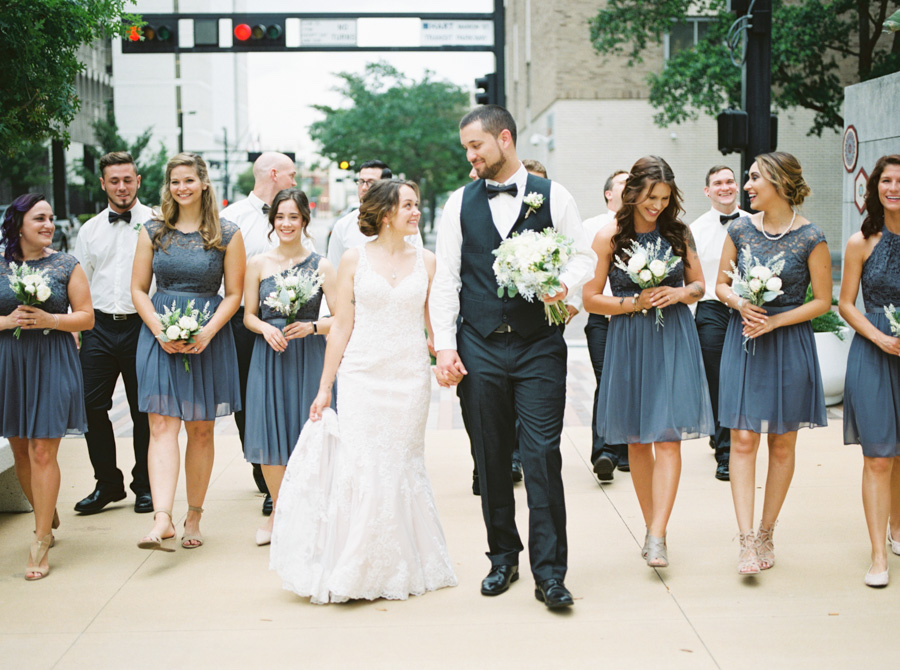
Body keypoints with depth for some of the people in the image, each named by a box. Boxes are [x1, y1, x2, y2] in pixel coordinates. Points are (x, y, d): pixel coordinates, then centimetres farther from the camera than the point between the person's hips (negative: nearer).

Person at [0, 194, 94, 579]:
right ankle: (48, 518, 32)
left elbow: (86, 317, 0)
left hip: (52, 363, -3)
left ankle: (41, 541, -1)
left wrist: (49, 320, -15)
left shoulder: (66, 266, 2)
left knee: (42, 452, -7)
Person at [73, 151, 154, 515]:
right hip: (99, 326, 3)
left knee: (144, 410, 4)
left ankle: (145, 486, 18)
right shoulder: (89, 230, 13)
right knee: (92, 406, 0)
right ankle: (107, 483, 15)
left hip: (141, 325, -3)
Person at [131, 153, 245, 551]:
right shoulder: (153, 232, 6)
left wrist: (206, 333, -13)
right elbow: (138, 289, 6)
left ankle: (194, 515, 18)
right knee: (162, 425, -10)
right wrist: (161, 331, -9)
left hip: (209, 338, 0)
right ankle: (162, 520, -19)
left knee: (201, 430, 6)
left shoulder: (227, 235, 2)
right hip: (160, 335, 1)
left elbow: (234, 295, 1)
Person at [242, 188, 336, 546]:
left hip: (308, 358, -1)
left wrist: (311, 327, -17)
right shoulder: (258, 264, 4)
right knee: (269, 435, 0)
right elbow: (248, 315, 8)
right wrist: (266, 329, -12)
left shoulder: (321, 266, 0)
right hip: (269, 357, 1)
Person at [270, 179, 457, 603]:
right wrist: (324, 387, 2)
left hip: (410, 378, 2)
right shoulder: (354, 259, 2)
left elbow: (434, 324, 10)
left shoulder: (425, 261, 7)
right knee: (358, 468, -6)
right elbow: (342, 325, 3)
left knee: (401, 467, 5)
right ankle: (353, 573, 4)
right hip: (362, 376, -2)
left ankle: (398, 571, 17)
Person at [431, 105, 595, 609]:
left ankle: (550, 573, -1)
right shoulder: (460, 203, 9)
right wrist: (445, 346, -1)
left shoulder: (552, 196, 4)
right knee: (491, 458, 8)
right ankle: (503, 558, 22)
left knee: (543, 454, -7)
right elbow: (446, 279, 6)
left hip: (539, 345, -2)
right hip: (479, 348, 2)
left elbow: (585, 256, 5)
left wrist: (565, 284, -18)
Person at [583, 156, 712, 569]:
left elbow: (699, 285, 14)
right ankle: (652, 526, 23)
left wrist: (680, 294, -8)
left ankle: (657, 537, -12)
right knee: (637, 442, 8)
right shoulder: (609, 238, -2)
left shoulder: (679, 233, 5)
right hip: (629, 343, 0)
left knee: (668, 438, -10)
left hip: (674, 341, 0)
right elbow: (590, 300, -1)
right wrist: (636, 303, -13)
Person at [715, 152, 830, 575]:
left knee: (782, 445, 6)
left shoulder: (810, 238, -7)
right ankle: (747, 541, -6)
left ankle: (766, 532, 21)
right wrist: (741, 304, -9)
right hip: (743, 342, 2)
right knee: (743, 439, -6)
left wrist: (775, 321, -13)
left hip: (789, 343, -2)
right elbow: (721, 285, 12)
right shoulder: (740, 229, 3)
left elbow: (822, 302, -2)